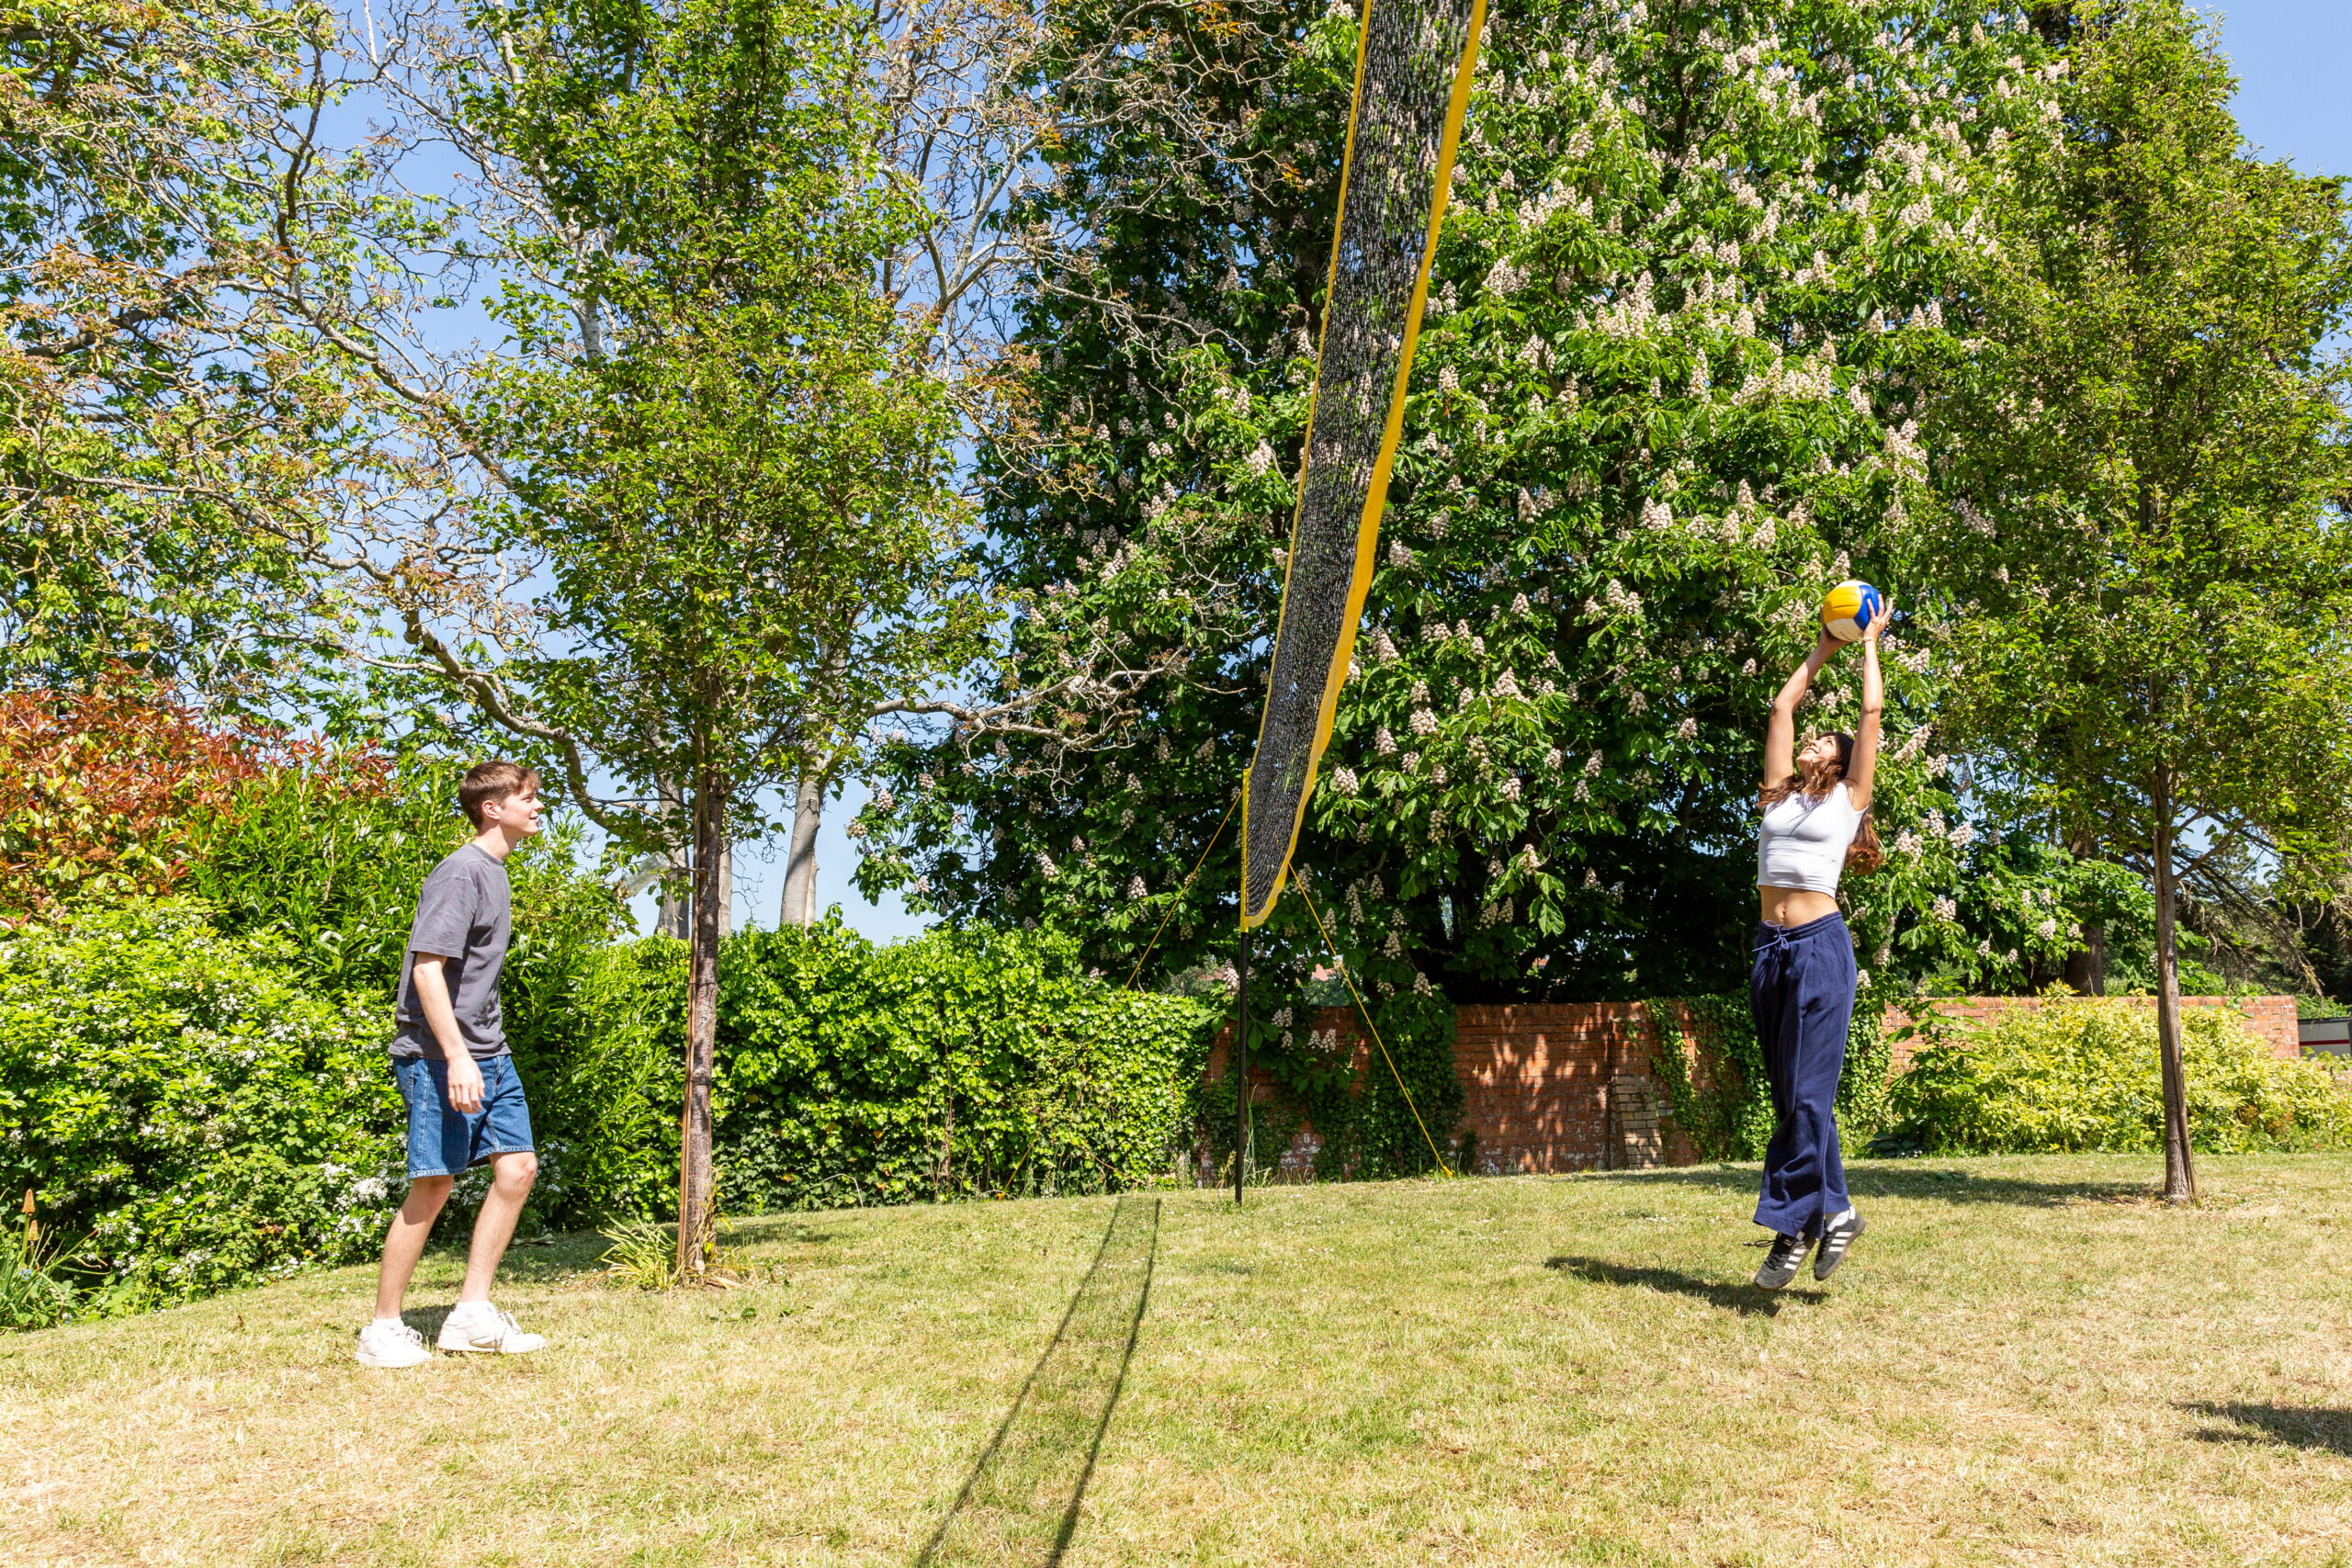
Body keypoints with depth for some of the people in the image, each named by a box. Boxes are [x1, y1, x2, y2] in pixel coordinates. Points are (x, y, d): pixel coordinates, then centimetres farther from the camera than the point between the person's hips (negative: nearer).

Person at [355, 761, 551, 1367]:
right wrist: (457, 1056, -25)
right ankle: (383, 1328, 10)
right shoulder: (461, 872, -13)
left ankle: (471, 1314, 12)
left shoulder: (495, 871, 15)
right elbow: (427, 968, -20)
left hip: (488, 1054, 9)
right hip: (440, 1056, -9)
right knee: (433, 1184, -4)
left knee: (518, 1168, 4)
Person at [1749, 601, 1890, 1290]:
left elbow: (1873, 711, 7)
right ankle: (1831, 1211, 15)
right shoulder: (1781, 795, 18)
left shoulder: (1849, 797, 6)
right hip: (1770, 947, 6)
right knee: (1787, 1095, 7)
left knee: (1807, 1091, -7)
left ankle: (1793, 1223, -3)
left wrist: (1870, 643, 19)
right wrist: (1823, 650, 31)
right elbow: (1782, 705, 22)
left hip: (1820, 945, -6)